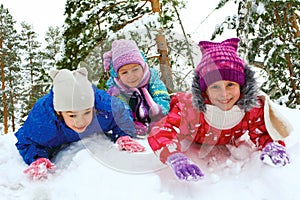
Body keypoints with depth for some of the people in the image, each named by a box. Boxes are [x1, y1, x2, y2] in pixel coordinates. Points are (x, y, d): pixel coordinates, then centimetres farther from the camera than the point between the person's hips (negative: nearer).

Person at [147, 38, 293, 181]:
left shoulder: (253, 107, -31)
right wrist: (175, 157, -69)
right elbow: (159, 134, -47)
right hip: (192, 148, -2)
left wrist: (273, 145, -45)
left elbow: (263, 135, -19)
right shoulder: (189, 107, -41)